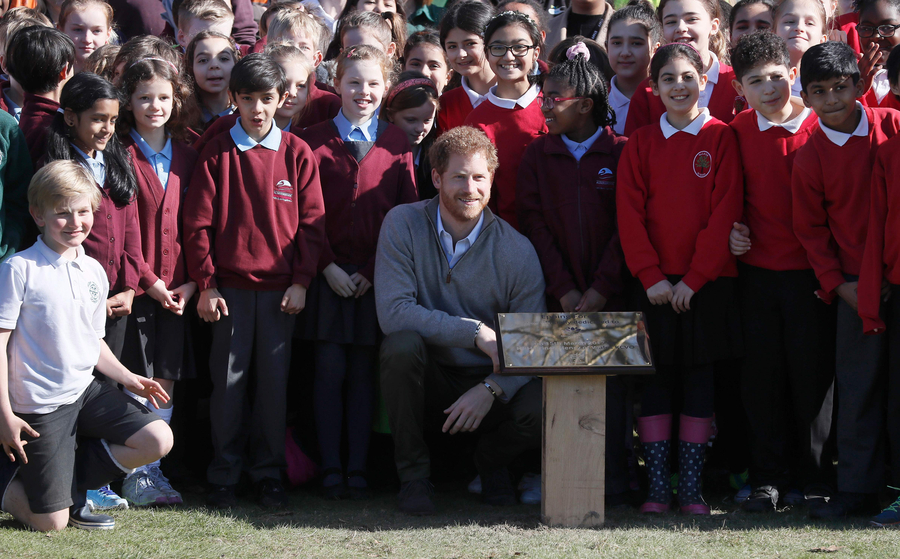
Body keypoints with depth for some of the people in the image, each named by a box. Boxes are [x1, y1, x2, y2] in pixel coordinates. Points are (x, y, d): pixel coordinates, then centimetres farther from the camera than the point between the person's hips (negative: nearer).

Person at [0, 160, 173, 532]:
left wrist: (128, 378, 6)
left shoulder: (94, 271, 8)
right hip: (39, 404, -7)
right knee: (51, 522, -9)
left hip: (86, 391, 7)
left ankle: (72, 485, 5)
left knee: (158, 440, -10)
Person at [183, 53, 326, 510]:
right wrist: (205, 283, -4)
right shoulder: (217, 153, 2)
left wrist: (300, 282, -2)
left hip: (280, 287, 1)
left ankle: (268, 473, 15)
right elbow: (198, 223, 2)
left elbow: (312, 222, 5)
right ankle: (223, 476, 11)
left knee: (274, 380, 4)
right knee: (228, 379, 2)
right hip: (230, 286, -1)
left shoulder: (296, 153, 4)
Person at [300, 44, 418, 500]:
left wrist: (373, 271, -5)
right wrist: (327, 266, -8)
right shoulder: (315, 140, 3)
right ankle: (331, 468, 3)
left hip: (376, 276, 1)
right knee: (330, 369, -1)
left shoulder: (395, 142, 6)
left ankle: (358, 468, 7)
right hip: (329, 272, -1)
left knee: (363, 372, 4)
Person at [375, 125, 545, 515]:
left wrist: (490, 390, -24)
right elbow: (392, 312, -20)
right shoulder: (403, 225, -8)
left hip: (488, 382, 1)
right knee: (401, 344, -33)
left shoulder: (517, 250, -6)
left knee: (541, 408, -29)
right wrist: (476, 332, -24)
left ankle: (491, 461, 10)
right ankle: (413, 474, -12)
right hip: (427, 382, -1)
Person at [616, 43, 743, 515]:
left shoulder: (720, 138, 1)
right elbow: (629, 212, 1)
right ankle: (657, 487, 4)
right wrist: (651, 276, -9)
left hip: (706, 282, -1)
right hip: (655, 282, 1)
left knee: (699, 383, 2)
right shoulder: (641, 142, 6)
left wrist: (695, 278, -10)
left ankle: (691, 487, 7)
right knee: (655, 383, 1)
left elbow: (725, 211, -4)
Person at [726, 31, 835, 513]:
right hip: (755, 269, 2)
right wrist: (730, 229, -1)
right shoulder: (735, 133, 4)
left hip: (810, 271, -2)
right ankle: (769, 477, 15)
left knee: (812, 374, 2)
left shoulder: (820, 128, -3)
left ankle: (816, 478, 12)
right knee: (762, 376, 6)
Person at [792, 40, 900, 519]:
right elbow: (811, 229, 4)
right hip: (856, 284, 0)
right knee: (858, 387, 2)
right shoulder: (809, 158, -1)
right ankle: (857, 489, 8)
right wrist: (837, 283, -4)